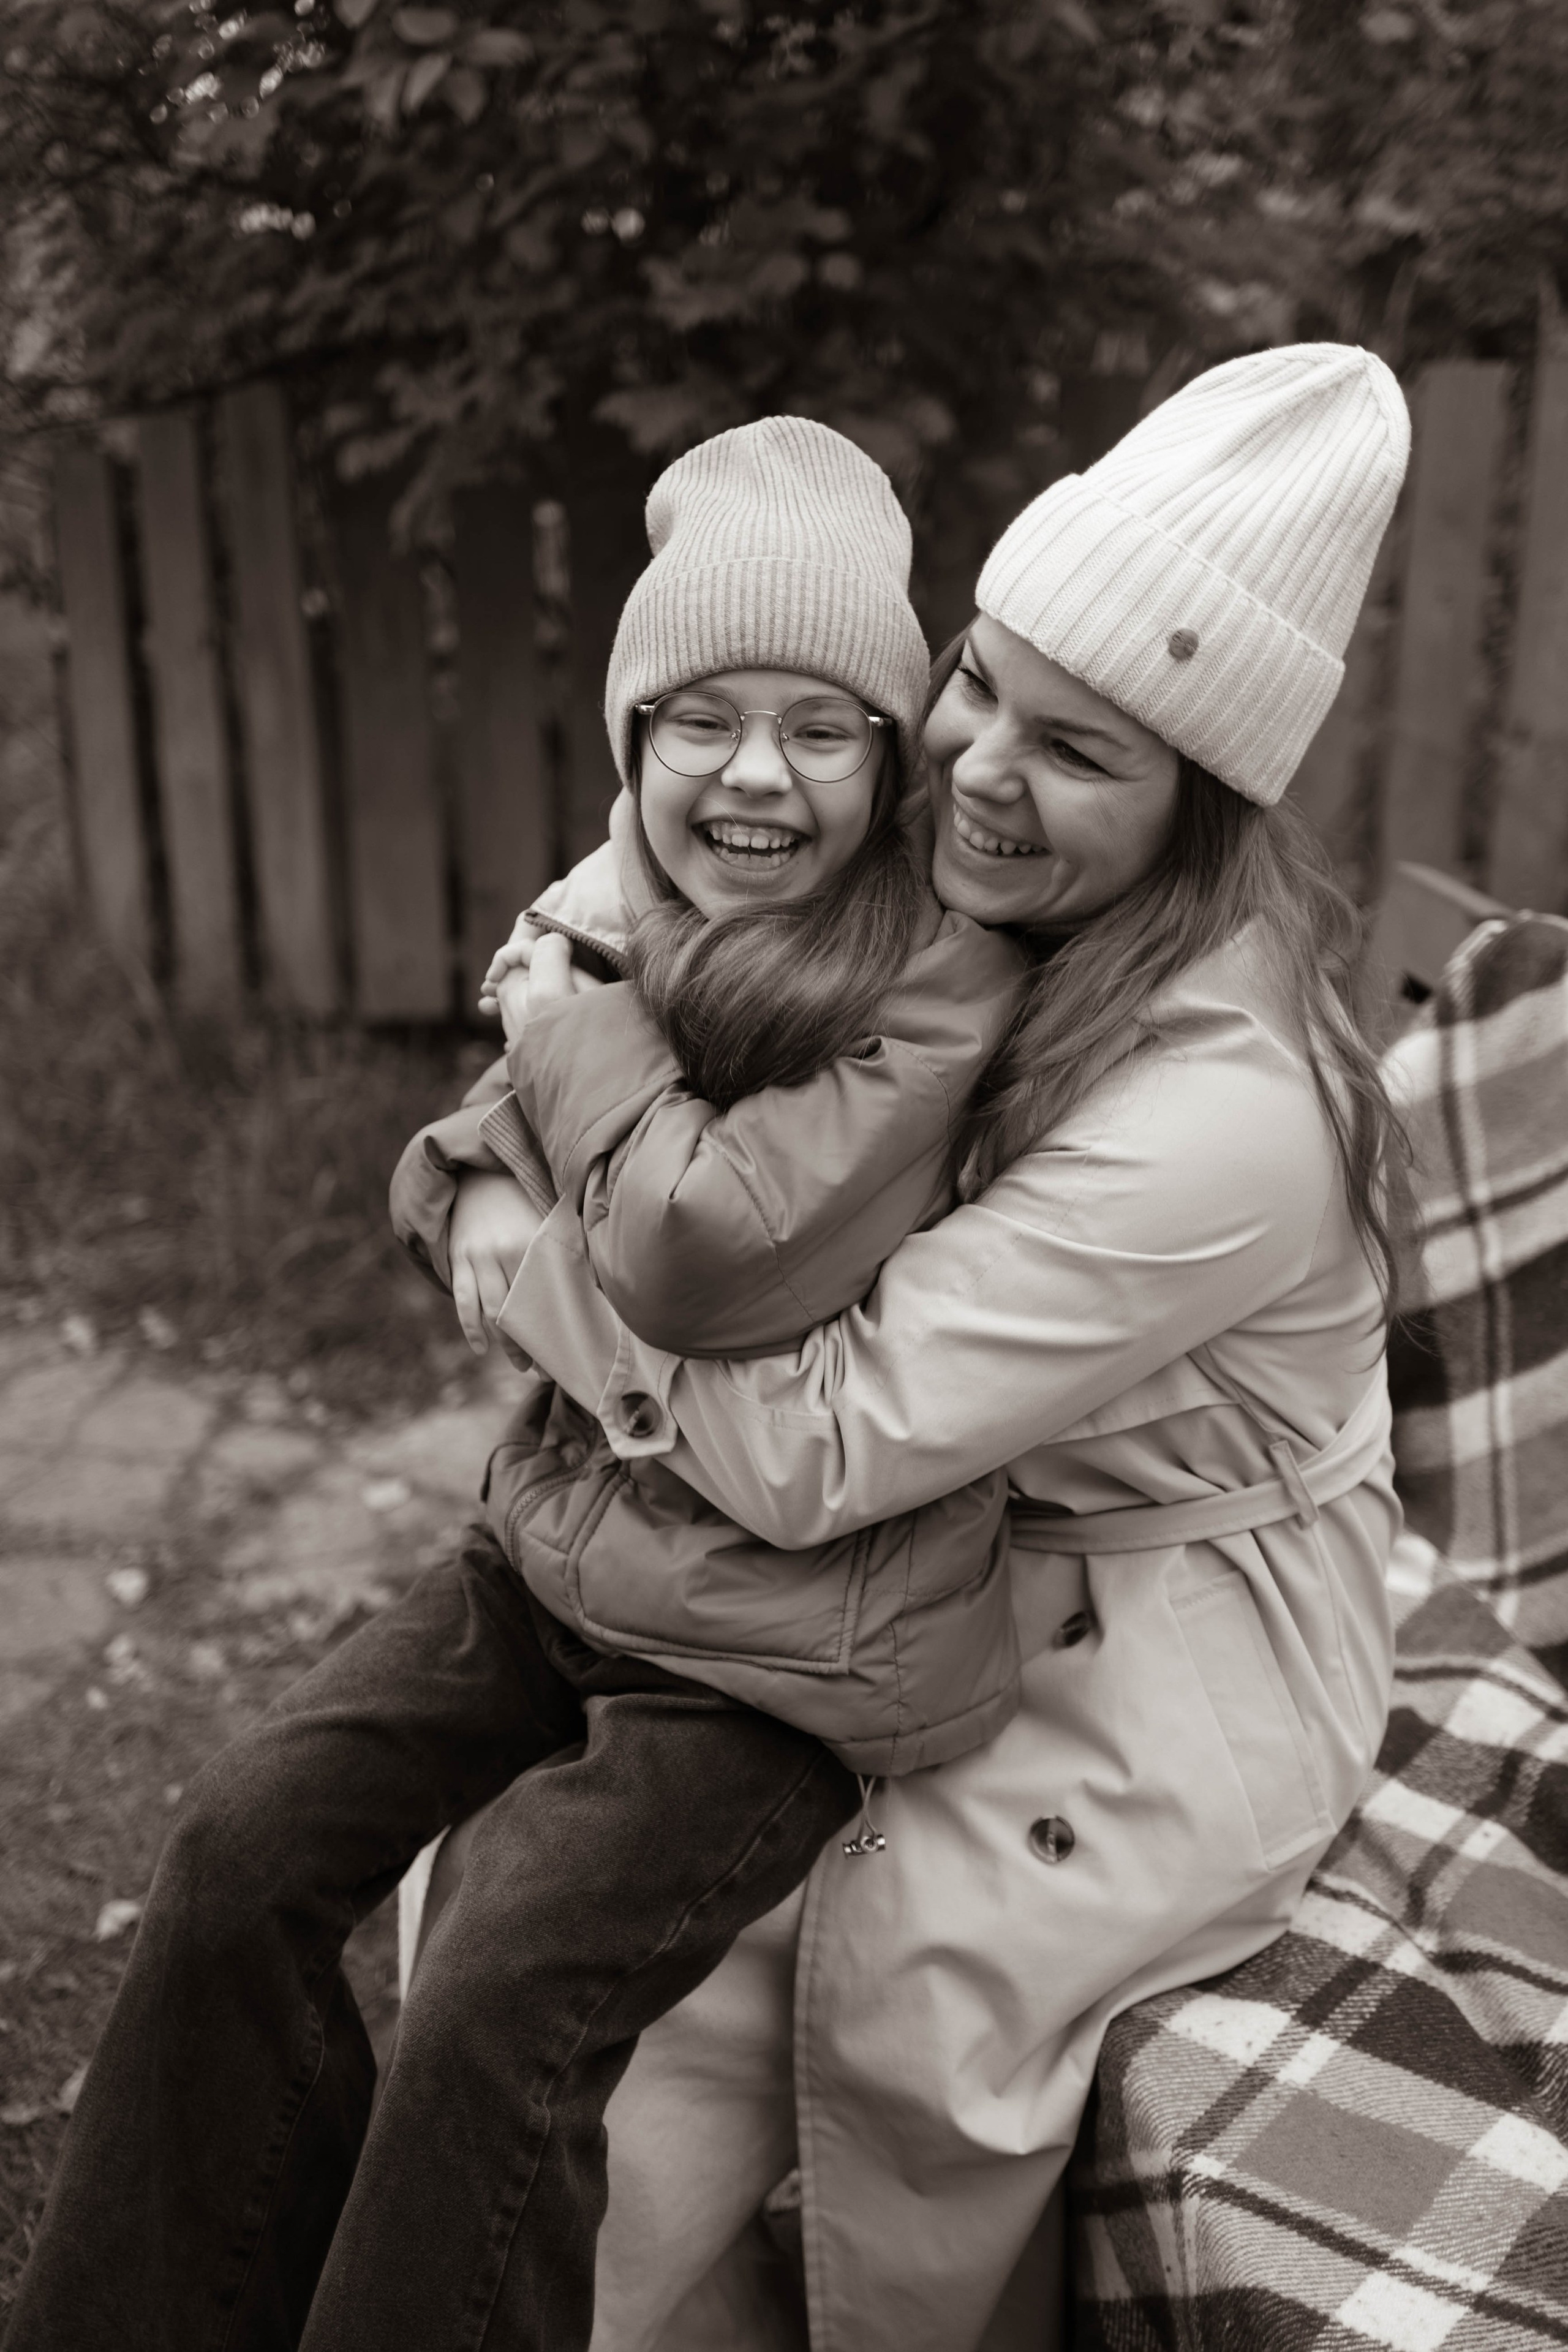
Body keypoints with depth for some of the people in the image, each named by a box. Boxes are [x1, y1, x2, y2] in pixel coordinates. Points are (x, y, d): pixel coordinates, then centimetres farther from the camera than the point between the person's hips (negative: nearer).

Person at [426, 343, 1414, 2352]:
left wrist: (514, 1235, -22)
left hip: (1182, 1646, -5)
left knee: (895, 1984, -23)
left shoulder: (1225, 1116, -32)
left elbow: (807, 1452, -32)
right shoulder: (964, 930, -8)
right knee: (705, 1969, -13)